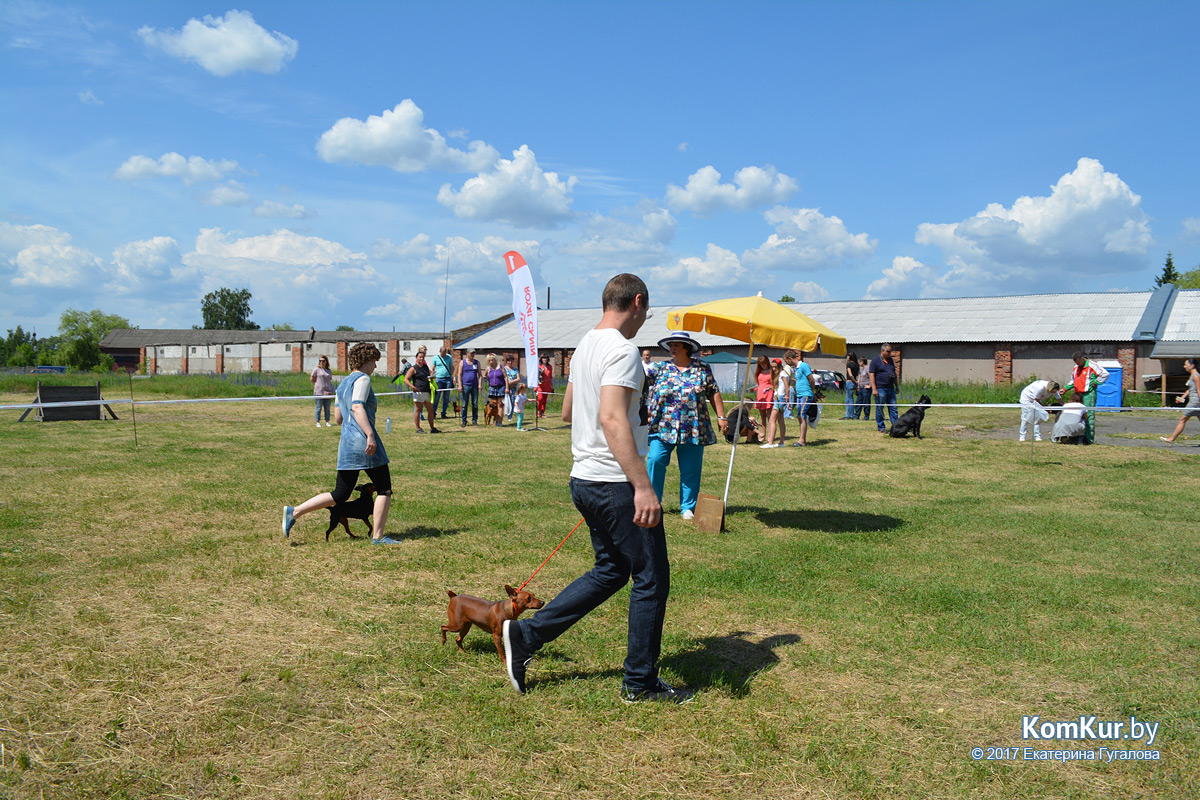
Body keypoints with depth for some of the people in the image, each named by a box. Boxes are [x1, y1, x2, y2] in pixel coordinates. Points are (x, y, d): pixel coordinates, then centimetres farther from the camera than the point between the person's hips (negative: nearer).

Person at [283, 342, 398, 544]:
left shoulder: (343, 383, 20)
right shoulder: (362, 379, -6)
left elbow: (338, 418, 21)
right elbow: (357, 407, -21)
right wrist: (370, 434, -29)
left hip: (346, 444, 9)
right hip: (364, 442, -9)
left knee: (340, 495, 12)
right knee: (384, 489, 3)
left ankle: (294, 512, 6)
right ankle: (378, 536, 1)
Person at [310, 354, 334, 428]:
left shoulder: (329, 370, 12)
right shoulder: (316, 369, -1)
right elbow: (311, 379, 2)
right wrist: (317, 384, 7)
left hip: (328, 392, 4)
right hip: (319, 391, -4)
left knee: (327, 408, 7)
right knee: (319, 408, 1)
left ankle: (327, 422, 14)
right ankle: (318, 422, 7)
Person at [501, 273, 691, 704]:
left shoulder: (585, 346, 13)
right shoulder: (621, 350, -16)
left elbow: (568, 412, 24)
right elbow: (612, 419, -28)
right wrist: (643, 486, -33)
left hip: (585, 479, 10)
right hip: (616, 483, -9)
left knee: (611, 570, 20)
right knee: (651, 578, 5)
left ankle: (526, 634, 18)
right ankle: (640, 682, 17)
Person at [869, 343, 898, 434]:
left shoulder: (890, 360, 15)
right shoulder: (875, 360, -5)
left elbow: (894, 373, 22)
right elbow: (872, 375, -9)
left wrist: (896, 386, 18)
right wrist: (874, 389, -15)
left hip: (890, 388, 6)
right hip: (880, 389, -6)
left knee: (893, 408, 4)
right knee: (879, 409, 1)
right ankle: (881, 428, 9)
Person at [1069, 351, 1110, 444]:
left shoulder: (1092, 366, -7)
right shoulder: (1076, 368, 16)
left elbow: (1105, 374, -9)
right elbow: (1073, 381, 29)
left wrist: (1095, 382, -10)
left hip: (1089, 394, -8)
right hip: (1078, 394, 8)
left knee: (1089, 416, -8)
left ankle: (1089, 439, -6)